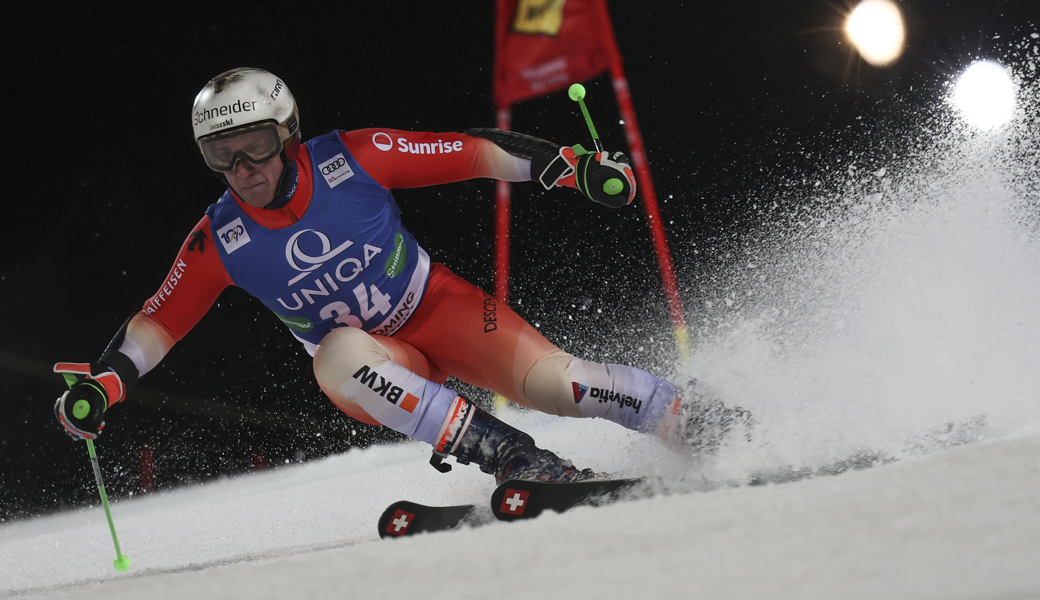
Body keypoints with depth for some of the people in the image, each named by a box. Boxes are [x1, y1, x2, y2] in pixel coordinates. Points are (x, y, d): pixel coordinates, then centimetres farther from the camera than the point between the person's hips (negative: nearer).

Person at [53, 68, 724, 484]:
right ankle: (522, 463, -36)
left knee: (550, 381, -23)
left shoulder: (351, 159, -17)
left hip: (440, 308, -1)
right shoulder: (220, 240, -10)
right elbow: (159, 321, -3)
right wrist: (101, 381, -18)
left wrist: (570, 165, -19)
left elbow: (469, 153, -14)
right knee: (337, 355, -34)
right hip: (368, 360, 1)